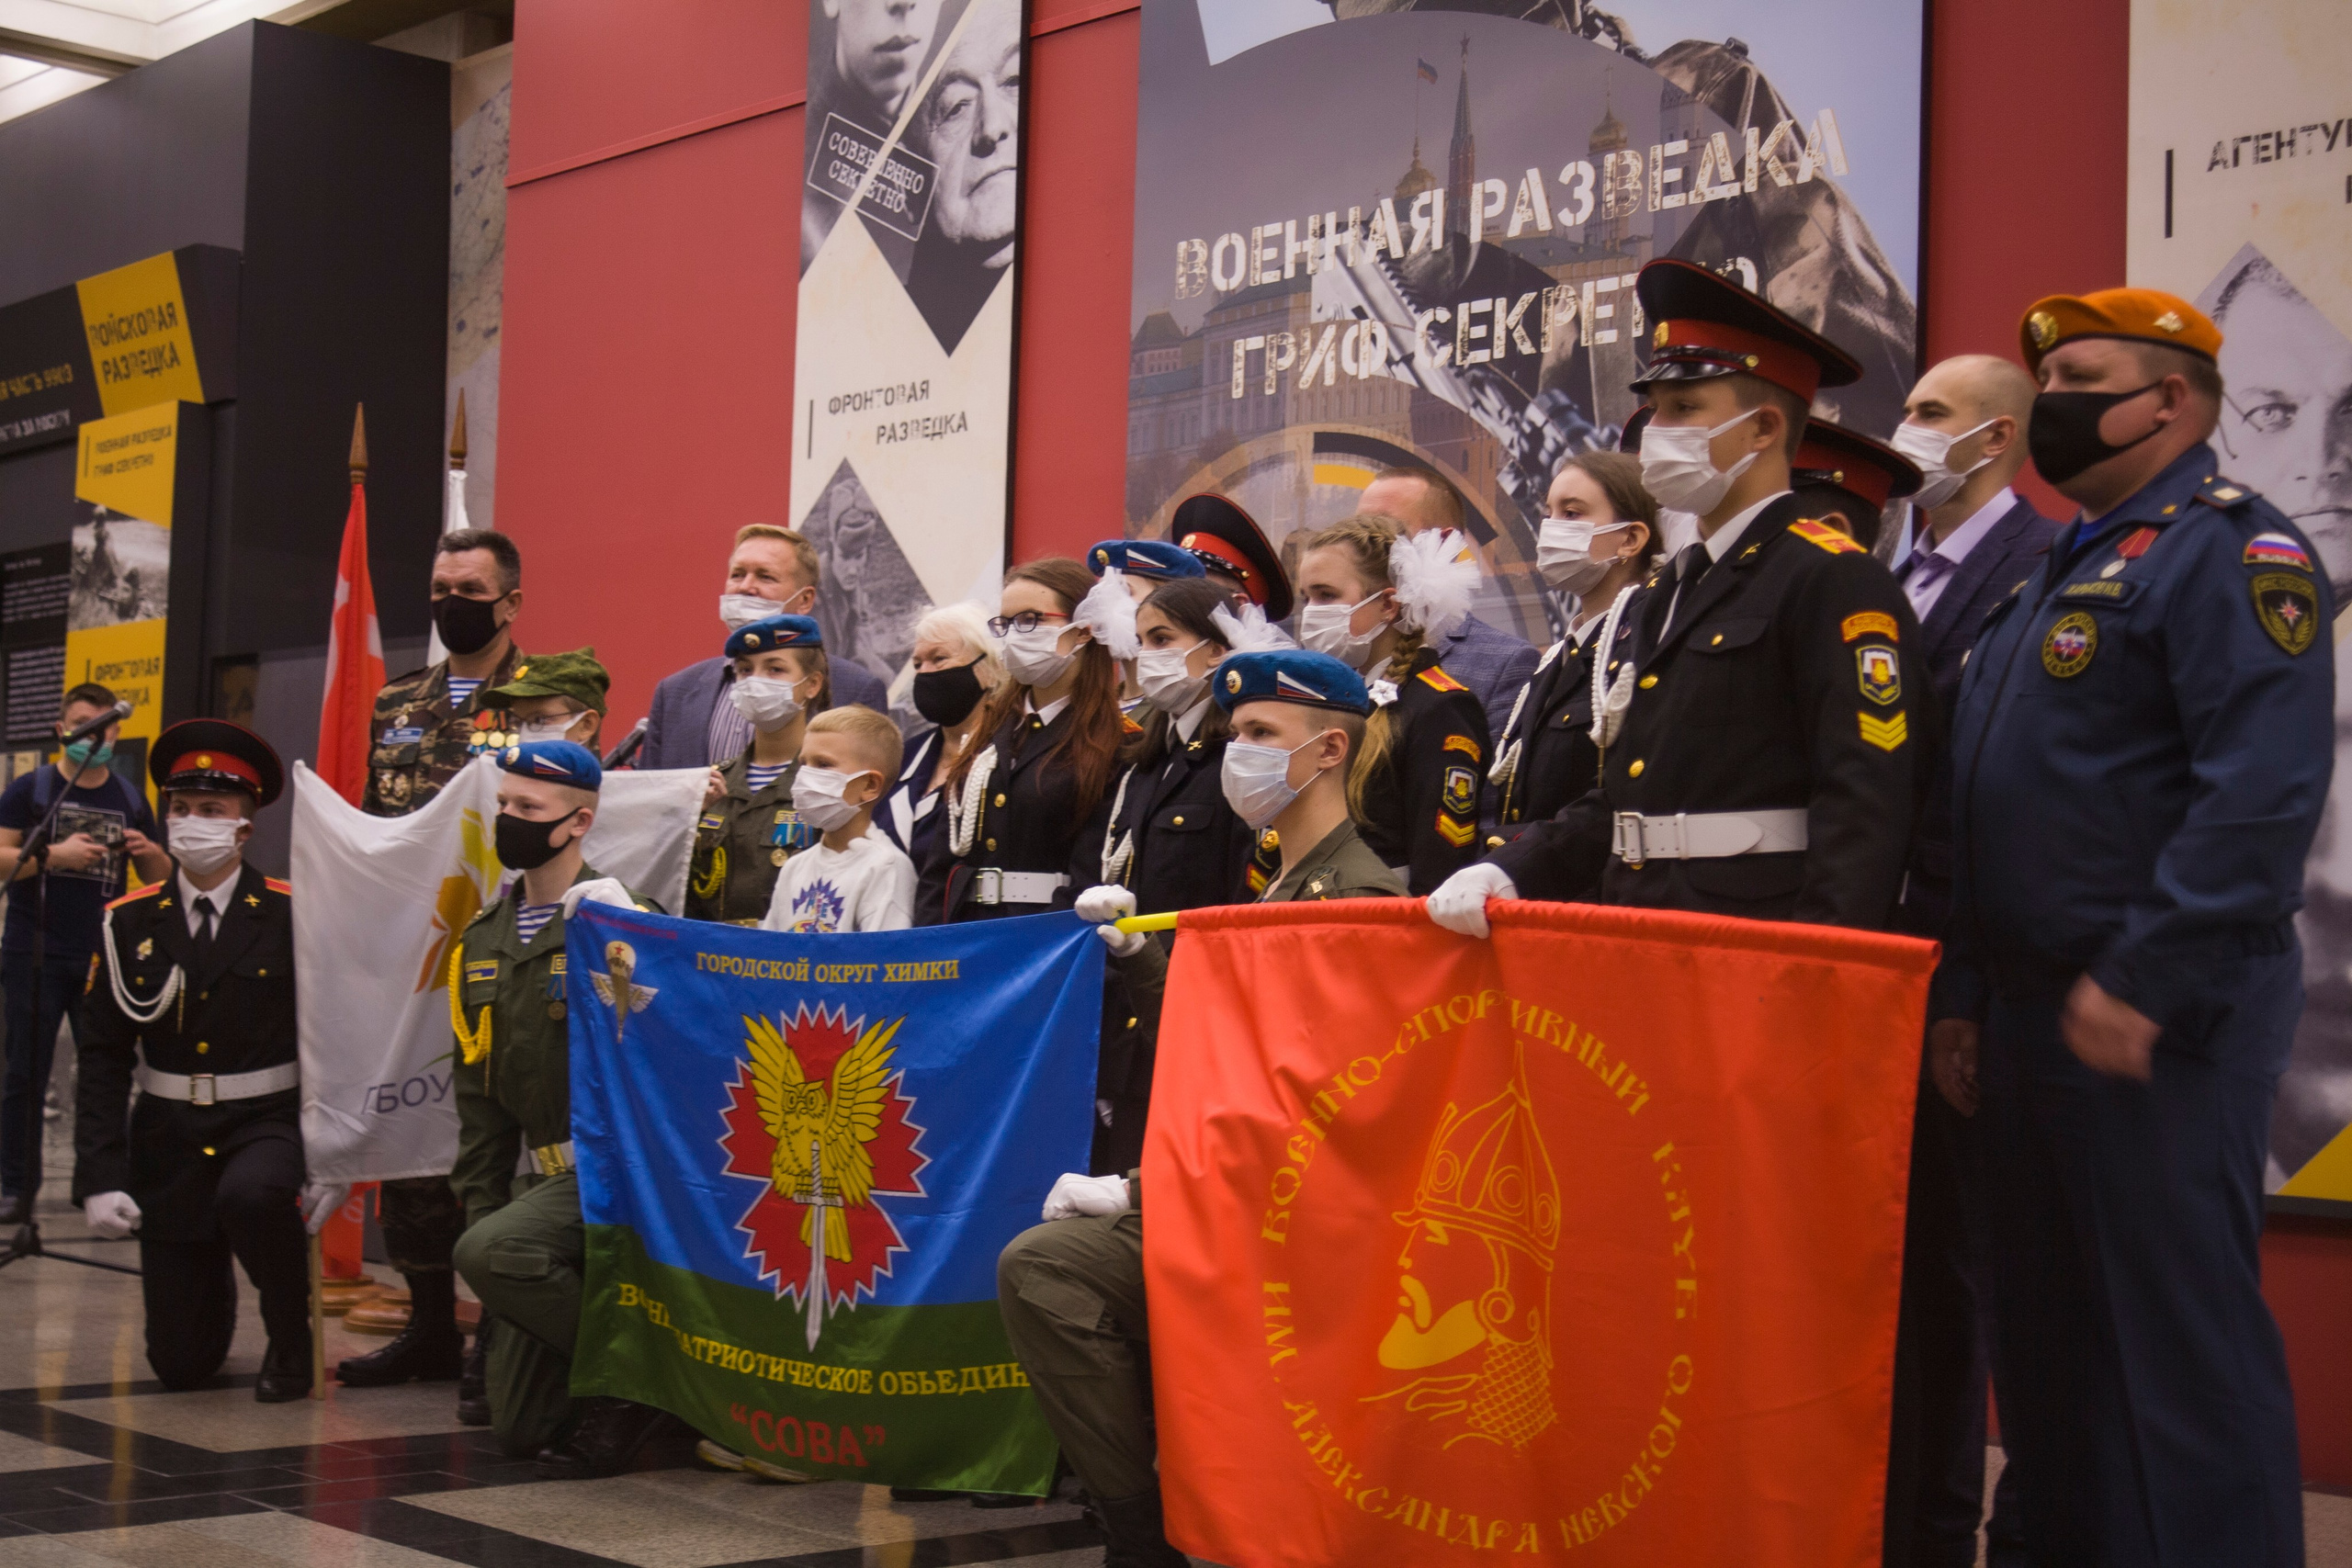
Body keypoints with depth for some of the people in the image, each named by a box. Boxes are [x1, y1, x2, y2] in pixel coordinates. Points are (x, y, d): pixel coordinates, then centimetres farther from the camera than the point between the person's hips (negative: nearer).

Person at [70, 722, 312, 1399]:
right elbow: (104, 1057, 1)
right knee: (181, 1365, 2)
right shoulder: (129, 922, 0)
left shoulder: (292, 917, -5)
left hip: (269, 1123, -2)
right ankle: (211, 1289, 40)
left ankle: (290, 1342, -10)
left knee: (251, 1195, -39)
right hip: (169, 1140, 2)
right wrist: (99, 1177, -9)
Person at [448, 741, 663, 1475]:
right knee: (520, 1424, 3)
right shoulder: (482, 943, 12)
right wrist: (480, 1202, 7)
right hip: (542, 1177, 7)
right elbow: (478, 1090, 17)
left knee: (489, 1251, -31)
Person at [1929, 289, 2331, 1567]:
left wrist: (2143, 990, -23)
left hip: (2154, 1026, -9)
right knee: (2048, 1334, 14)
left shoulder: (2233, 552, -9)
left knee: (2180, 1345, -4)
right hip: (2030, 1019, 9)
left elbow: (2262, 799, -21)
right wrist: (1961, 994, 16)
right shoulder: (2064, 574, 19)